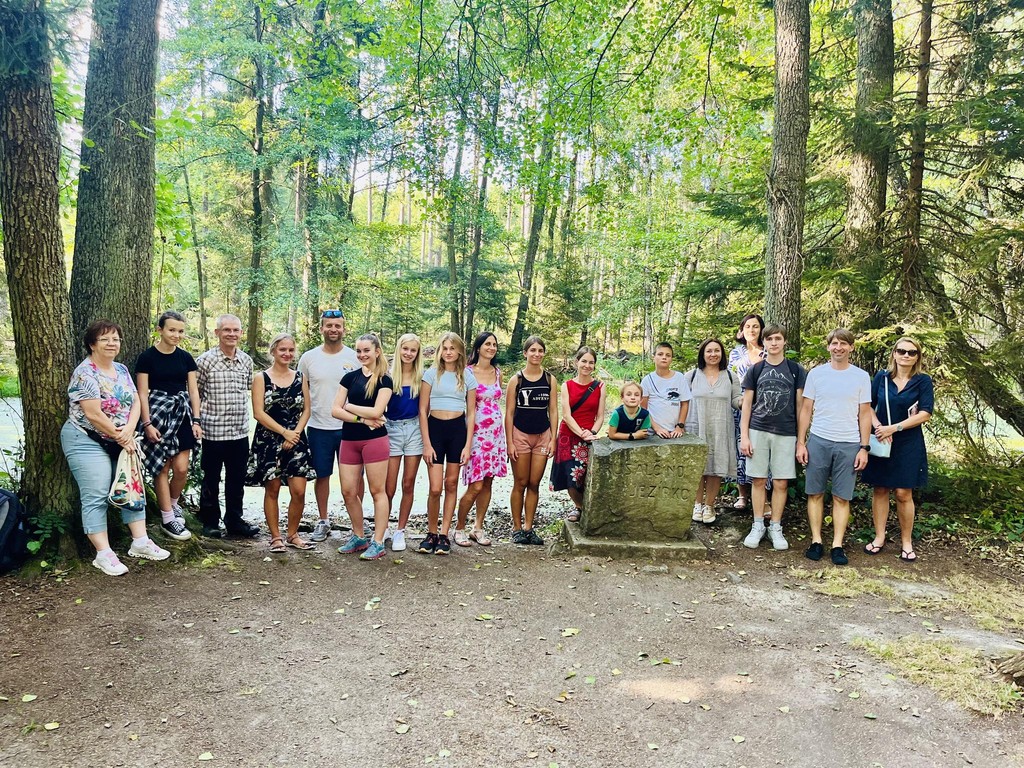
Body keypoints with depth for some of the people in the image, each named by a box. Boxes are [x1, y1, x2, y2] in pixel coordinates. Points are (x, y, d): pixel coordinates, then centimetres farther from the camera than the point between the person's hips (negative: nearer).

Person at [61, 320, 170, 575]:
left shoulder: (122, 370, 8)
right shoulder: (85, 373, -16)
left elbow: (135, 401, 4)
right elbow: (93, 414, -21)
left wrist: (129, 429, -14)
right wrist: (120, 437, -13)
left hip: (121, 441, 8)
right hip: (88, 442, -8)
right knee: (96, 497, -7)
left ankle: (141, 542, 15)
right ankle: (103, 554, -3)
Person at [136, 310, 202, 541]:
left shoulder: (185, 358, 8)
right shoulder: (147, 357, -3)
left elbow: (193, 390, 8)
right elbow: (142, 393, -4)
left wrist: (196, 420, 1)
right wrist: (147, 423, -11)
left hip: (182, 414, 3)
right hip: (158, 413, -3)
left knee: (181, 468, 0)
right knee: (162, 468, 0)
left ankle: (173, 504, 28)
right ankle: (168, 518, 11)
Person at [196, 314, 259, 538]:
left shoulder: (246, 360, 7)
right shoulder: (205, 360, -7)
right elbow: (194, 393, -2)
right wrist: (198, 418, -5)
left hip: (240, 432, 4)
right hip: (213, 431, -4)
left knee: (237, 480, 14)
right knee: (211, 480, 9)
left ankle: (234, 520, 27)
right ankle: (210, 522, 22)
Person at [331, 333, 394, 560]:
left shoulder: (384, 380, -1)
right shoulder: (350, 377, 10)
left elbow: (376, 411, -14)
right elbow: (335, 411, 2)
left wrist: (349, 406, -4)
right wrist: (362, 419, -9)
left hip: (375, 440, -5)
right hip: (349, 440, 5)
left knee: (377, 490, 0)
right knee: (348, 491, 6)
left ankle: (377, 543, 7)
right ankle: (358, 537, 23)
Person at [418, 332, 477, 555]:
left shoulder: (467, 376, 5)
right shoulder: (431, 373, 0)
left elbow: (471, 413, 5)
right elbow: (423, 410, -1)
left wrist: (468, 445, -2)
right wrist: (426, 443, -7)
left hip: (458, 430, 2)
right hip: (434, 428, -1)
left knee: (451, 484, 6)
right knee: (435, 488, -6)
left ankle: (444, 534, 15)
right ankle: (431, 533, 12)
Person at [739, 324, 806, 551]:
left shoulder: (796, 370, 5)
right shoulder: (755, 370, 6)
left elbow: (800, 405, 6)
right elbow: (746, 404, 6)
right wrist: (744, 436, -1)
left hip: (785, 434, 0)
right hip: (758, 431, 0)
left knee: (781, 483, 2)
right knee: (758, 480, 3)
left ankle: (775, 528, 15)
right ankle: (757, 526, 15)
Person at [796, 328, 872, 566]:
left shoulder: (861, 376, 4)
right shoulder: (816, 373, 4)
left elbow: (865, 414, 6)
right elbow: (805, 410, 6)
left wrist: (864, 448, 0)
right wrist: (800, 443, 1)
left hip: (849, 444, 0)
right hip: (818, 441, 1)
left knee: (842, 497, 2)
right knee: (815, 493, 3)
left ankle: (837, 546, 8)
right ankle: (816, 541, 12)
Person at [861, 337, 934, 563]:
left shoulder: (923, 381, -1)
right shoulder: (881, 377, 4)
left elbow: (925, 413, -9)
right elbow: (869, 406, 7)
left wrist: (894, 428, -16)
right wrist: (878, 426, -11)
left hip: (908, 444, -2)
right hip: (881, 442, 2)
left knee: (904, 493, -1)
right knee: (880, 490, 6)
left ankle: (907, 542, 13)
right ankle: (879, 537, 17)